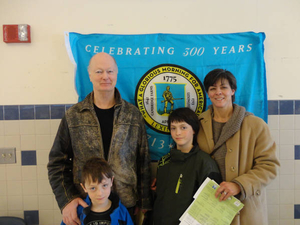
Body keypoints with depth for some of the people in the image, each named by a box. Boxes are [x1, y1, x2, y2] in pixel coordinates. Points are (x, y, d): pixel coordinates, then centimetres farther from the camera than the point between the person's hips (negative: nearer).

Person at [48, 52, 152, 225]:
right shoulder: (73, 116, -3)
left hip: (127, 204, 1)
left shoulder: (133, 115, -2)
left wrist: (144, 203, 1)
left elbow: (144, 161, 0)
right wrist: (66, 200, -9)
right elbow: (57, 162, 0)